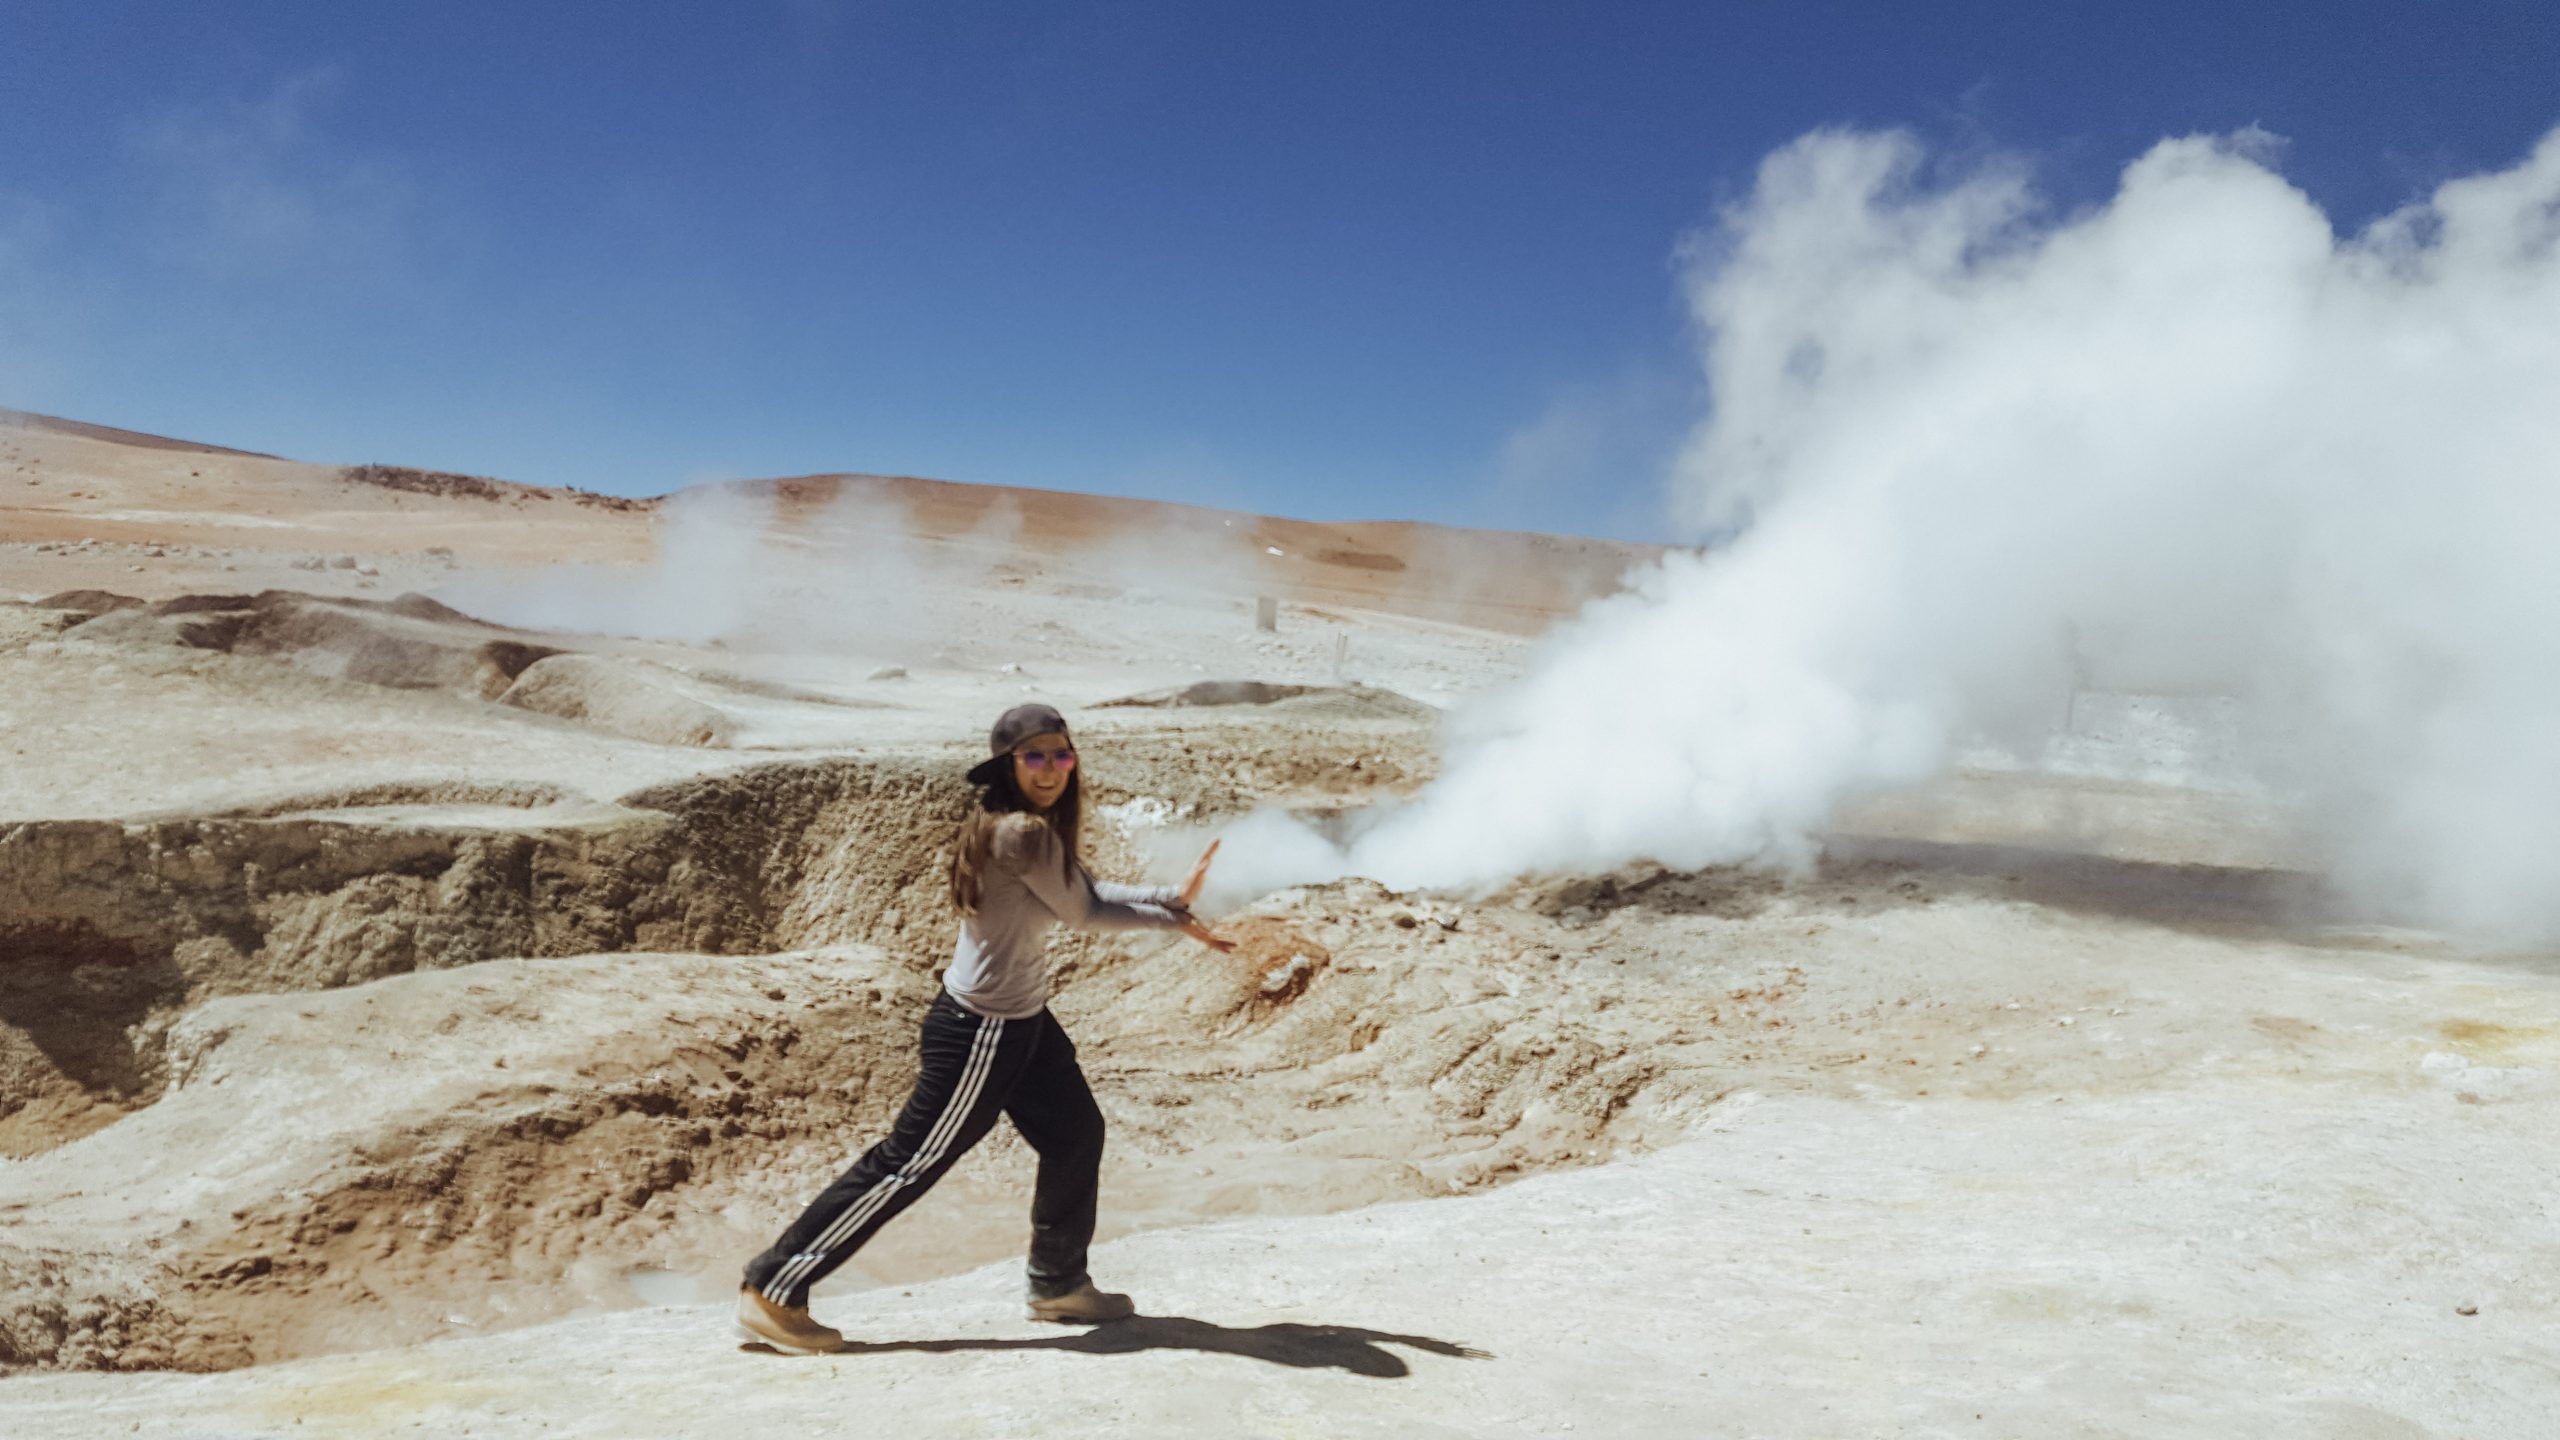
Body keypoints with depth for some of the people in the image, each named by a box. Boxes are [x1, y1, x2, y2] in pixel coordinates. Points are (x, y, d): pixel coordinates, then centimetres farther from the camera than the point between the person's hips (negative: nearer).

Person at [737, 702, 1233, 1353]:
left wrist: (1173, 898, -1)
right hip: (981, 1030, -11)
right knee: (908, 1164, -3)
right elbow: (1083, 913, -15)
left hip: (1022, 1020, 11)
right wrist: (1173, 917, -4)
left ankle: (1059, 1285, 38)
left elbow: (1089, 896, 7)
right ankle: (773, 1290, 8)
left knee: (1076, 1135, 20)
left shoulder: (1030, 829, 6)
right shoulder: (1023, 834, -24)